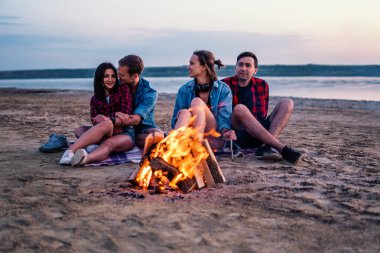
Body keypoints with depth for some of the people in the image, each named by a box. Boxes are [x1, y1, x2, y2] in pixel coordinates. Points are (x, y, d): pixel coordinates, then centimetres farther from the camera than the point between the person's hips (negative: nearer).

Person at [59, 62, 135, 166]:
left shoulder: (123, 90, 8)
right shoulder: (95, 99, 15)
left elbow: (126, 117, -3)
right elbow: (95, 122, 0)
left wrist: (110, 119, -22)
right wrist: (116, 115, -17)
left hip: (125, 134, -1)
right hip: (108, 134, 1)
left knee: (109, 143, -35)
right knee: (106, 124, -35)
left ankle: (86, 158, -69)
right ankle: (71, 151, -57)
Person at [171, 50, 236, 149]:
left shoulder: (223, 89, 3)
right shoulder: (184, 90, 11)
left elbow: (224, 117, -4)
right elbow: (176, 119, 8)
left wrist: (225, 132, -27)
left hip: (213, 140, -2)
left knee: (197, 102, -24)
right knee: (185, 112, -30)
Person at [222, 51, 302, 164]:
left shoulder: (262, 85, 12)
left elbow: (263, 115, 14)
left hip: (259, 136, 4)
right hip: (238, 136, -4)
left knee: (286, 103, -8)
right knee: (239, 109, -33)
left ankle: (266, 146, -31)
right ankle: (281, 148, -36)